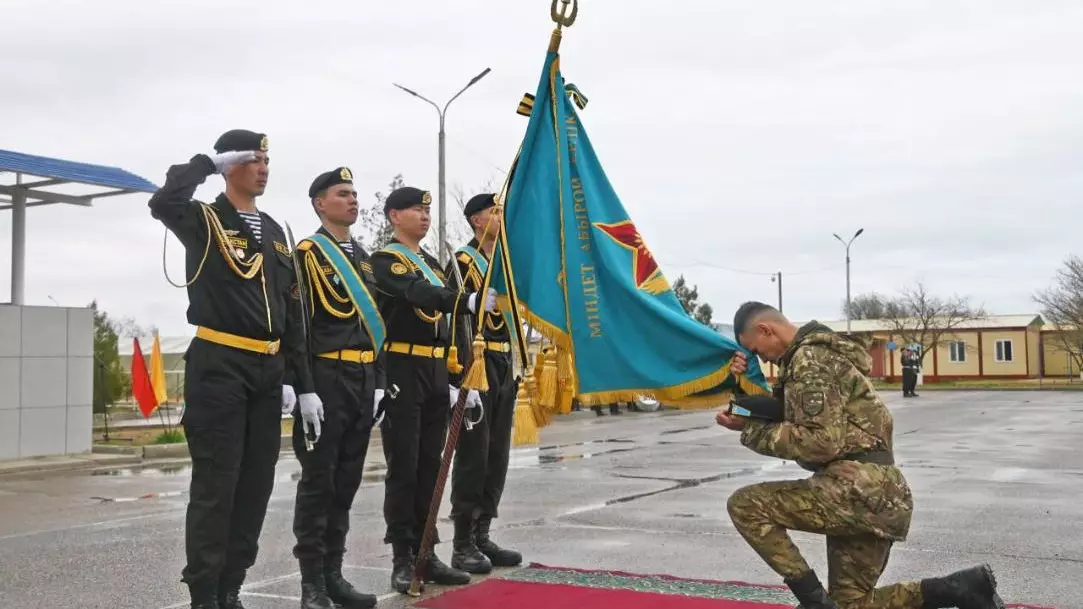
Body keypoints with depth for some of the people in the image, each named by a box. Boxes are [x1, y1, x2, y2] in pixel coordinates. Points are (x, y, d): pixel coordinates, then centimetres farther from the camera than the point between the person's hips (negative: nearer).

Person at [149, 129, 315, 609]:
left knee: (256, 484, 9)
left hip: (267, 371, 7)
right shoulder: (205, 221, -1)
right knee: (215, 485, -4)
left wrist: (299, 381, 12)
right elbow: (163, 204, -26)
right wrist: (205, 164, -10)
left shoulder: (275, 233, 17)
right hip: (218, 367, -7)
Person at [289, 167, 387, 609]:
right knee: (318, 481, -2)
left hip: (363, 381, 7)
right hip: (327, 380, -7)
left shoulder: (363, 257, 18)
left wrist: (379, 381, 13)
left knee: (347, 481, 11)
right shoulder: (306, 254, -5)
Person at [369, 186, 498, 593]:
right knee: (403, 468, -4)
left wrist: (452, 378, 15)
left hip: (436, 375, 8)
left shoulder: (432, 264, 18)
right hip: (403, 373, -7)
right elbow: (420, 295, -26)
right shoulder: (384, 261, -7)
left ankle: (426, 553, 16)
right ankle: (402, 559, 3)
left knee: (430, 467, 9)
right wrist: (469, 300, -40)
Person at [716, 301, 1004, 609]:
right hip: (871, 491, 11)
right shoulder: (813, 354, 21)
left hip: (860, 488, -11)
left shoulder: (810, 359, -12)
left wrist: (751, 431, -14)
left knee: (744, 505, -12)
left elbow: (822, 443, -21)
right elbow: (789, 422, 20)